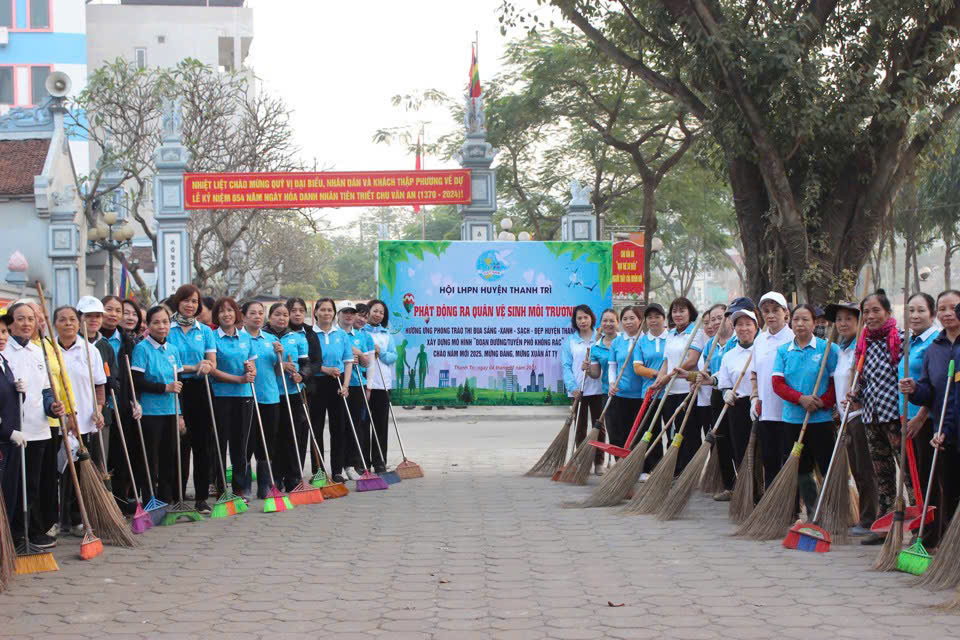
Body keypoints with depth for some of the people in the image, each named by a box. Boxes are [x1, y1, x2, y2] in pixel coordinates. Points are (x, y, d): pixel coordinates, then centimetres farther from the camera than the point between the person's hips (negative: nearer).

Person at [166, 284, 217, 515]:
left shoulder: (205, 331, 11)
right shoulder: (167, 330, 2)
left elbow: (212, 363, 5)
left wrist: (206, 367, -18)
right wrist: (193, 367, -14)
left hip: (200, 391, 3)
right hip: (177, 390, -3)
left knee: (203, 444, 3)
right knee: (180, 444, -3)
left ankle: (201, 498, 10)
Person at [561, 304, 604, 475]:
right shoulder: (569, 341, 7)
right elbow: (566, 366, 2)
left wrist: (592, 366, -17)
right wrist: (573, 387, -10)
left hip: (597, 389, 0)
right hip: (577, 390, 1)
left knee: (598, 426, 3)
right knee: (580, 427, 5)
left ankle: (598, 462, 10)